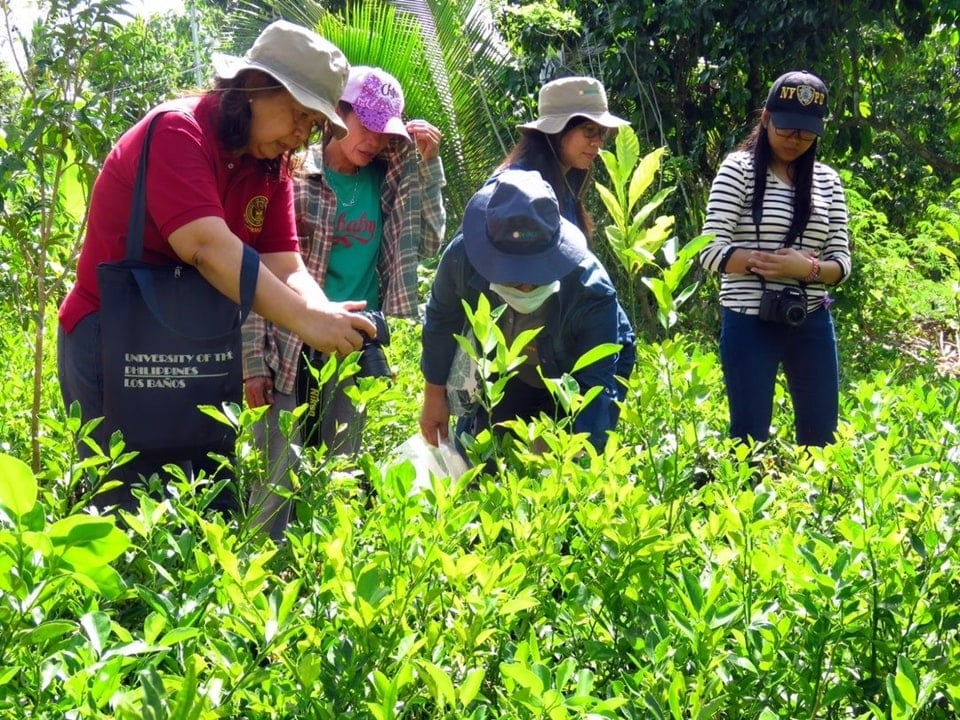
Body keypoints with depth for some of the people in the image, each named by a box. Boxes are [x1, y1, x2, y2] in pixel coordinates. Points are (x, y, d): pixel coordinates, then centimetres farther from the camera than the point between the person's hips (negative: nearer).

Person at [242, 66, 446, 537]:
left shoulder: (390, 180, 7)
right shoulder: (294, 176, -5)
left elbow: (428, 243, 3)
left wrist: (427, 165, -3)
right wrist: (254, 361, -10)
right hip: (291, 348, -4)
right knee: (277, 479, -6)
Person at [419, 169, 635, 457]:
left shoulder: (591, 290, -41)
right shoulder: (462, 257, -34)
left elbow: (597, 383, -36)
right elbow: (441, 319, -12)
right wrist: (434, 395, -1)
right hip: (505, 379, 3)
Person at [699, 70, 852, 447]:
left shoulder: (827, 180, 8)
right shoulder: (739, 169, -4)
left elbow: (841, 261, 5)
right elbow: (712, 251, -9)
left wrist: (806, 268, -15)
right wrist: (765, 262, -20)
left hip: (812, 324, 4)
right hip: (750, 322, -4)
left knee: (821, 436, 8)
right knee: (750, 438, 1)